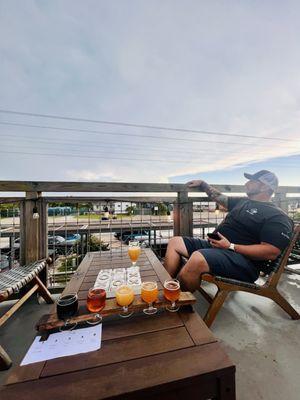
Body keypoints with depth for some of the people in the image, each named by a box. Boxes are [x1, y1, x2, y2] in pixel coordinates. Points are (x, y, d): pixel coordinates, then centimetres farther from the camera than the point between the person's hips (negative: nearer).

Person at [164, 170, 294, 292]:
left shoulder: (277, 217, -6)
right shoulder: (243, 201, 19)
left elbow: (271, 252, -17)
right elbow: (219, 197, 31)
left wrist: (230, 246, -20)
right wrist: (202, 184, 29)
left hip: (242, 257, -8)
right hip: (215, 246, 9)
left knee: (197, 258, -38)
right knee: (175, 242, 1)